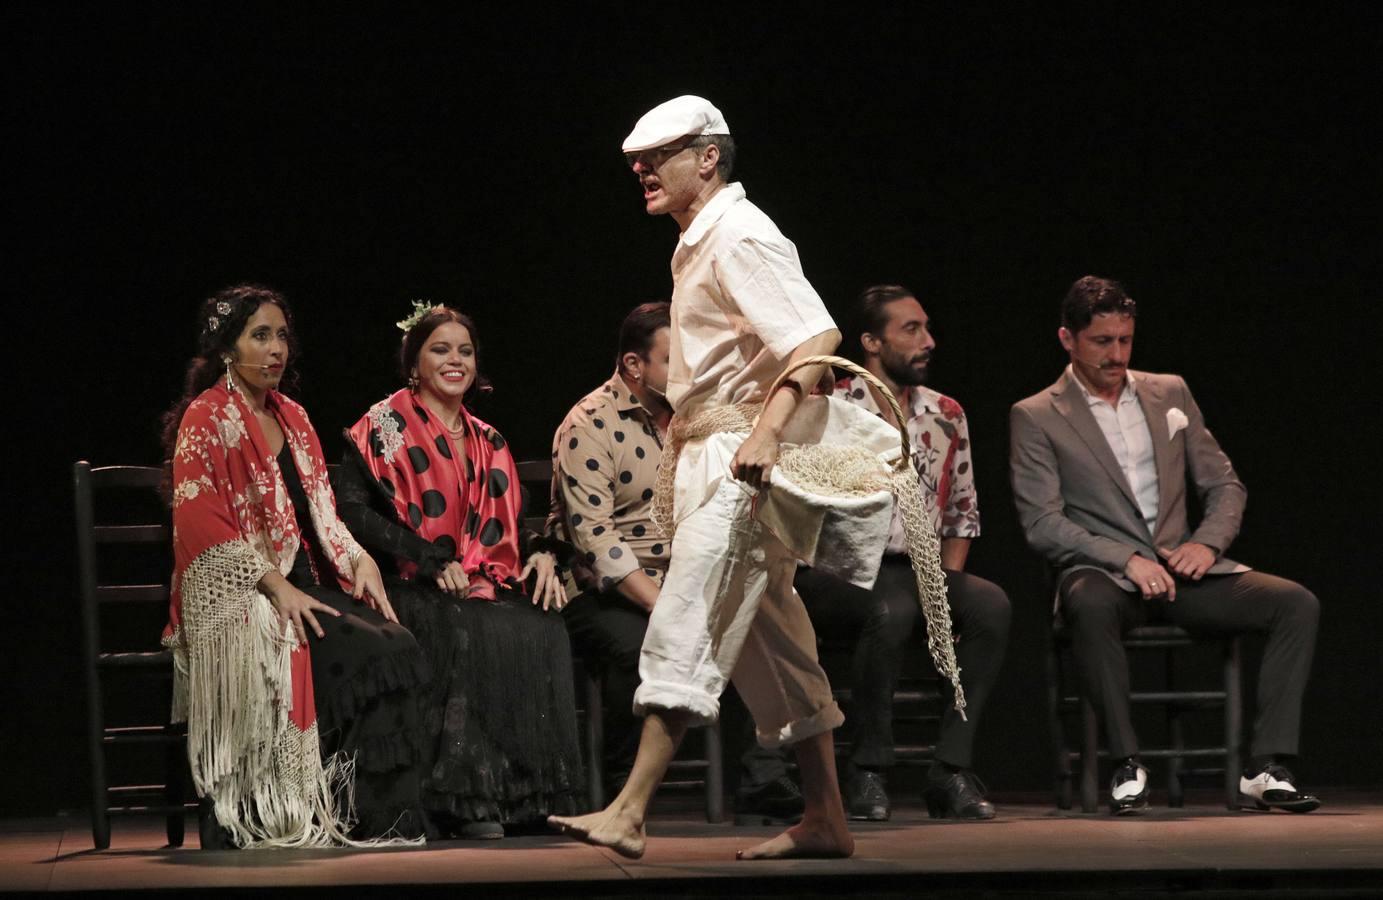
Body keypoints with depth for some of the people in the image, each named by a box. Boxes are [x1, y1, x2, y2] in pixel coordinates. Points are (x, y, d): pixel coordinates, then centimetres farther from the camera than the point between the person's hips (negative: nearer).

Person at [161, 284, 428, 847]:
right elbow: (200, 525, -13)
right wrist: (277, 587, -21)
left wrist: (359, 560, -3)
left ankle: (391, 818, -25)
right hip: (236, 599, -6)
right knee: (364, 654, -30)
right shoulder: (206, 420, -3)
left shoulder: (292, 418, 19)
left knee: (397, 646, -24)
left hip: (303, 584, 6)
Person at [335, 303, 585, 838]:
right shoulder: (384, 428, 4)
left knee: (543, 629, -27)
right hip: (412, 591, -5)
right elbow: (353, 509, -9)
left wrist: (542, 554, -1)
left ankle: (532, 796, -24)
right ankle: (466, 801, -32)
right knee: (471, 633, -36)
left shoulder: (487, 442, 22)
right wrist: (434, 561, -17)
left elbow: (510, 526, 24)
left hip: (491, 584, 5)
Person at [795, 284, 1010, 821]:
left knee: (990, 605, -26)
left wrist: (946, 586, 5)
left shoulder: (946, 418, 13)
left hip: (916, 573, 5)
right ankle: (867, 774, -24)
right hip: (834, 574, -5)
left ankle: (951, 772, -21)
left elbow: (962, 513, 20)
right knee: (892, 609, -38)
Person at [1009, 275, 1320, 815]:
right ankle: (1126, 765, -32)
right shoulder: (1035, 418, 3)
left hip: (1183, 570, 4)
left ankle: (1267, 769, -23)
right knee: (1090, 607, -42)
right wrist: (1127, 560, -19)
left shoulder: (1170, 394, 16)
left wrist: (1207, 543, -5)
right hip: (1102, 573, -4)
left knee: (1296, 603, -19)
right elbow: (1042, 525, -7)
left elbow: (1225, 486, 17)